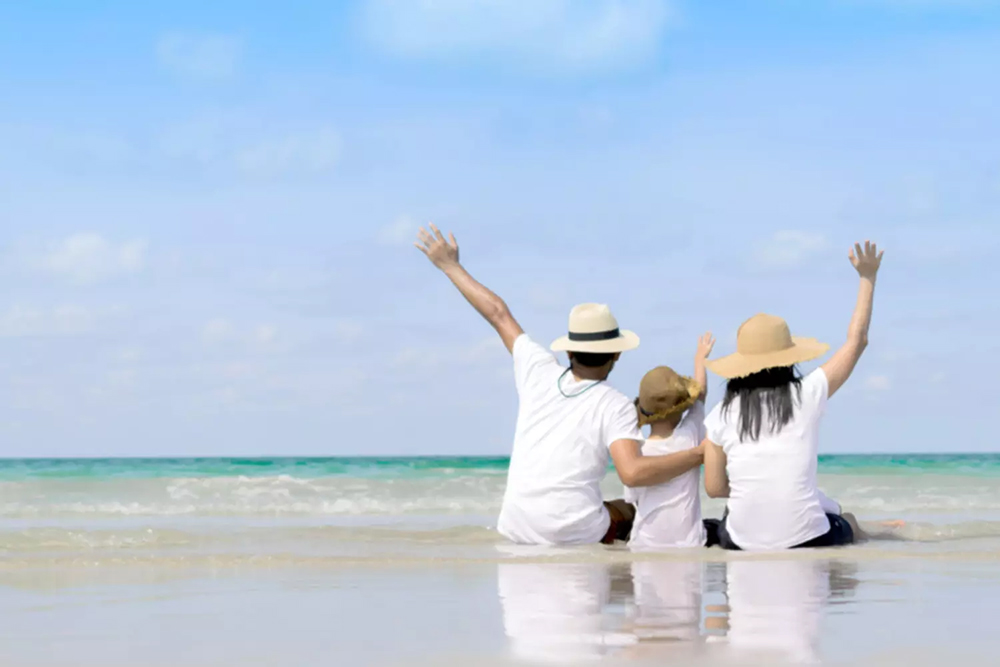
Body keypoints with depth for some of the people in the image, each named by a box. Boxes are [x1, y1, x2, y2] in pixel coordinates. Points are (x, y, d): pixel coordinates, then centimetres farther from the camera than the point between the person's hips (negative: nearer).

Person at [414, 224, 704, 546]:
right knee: (628, 512, 26)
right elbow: (632, 473, -26)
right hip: (576, 535, -4)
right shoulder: (615, 406, -11)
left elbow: (498, 315, 14)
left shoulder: (541, 373, 2)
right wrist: (697, 455, -19)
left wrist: (451, 267, 23)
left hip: (516, 528, 4)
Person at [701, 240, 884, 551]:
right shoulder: (807, 396, -2)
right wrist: (868, 278, 19)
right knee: (847, 522, 31)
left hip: (742, 541, 1)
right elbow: (857, 341, 9)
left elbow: (714, 487, 2)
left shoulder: (721, 416, 1)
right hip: (804, 538, -1)